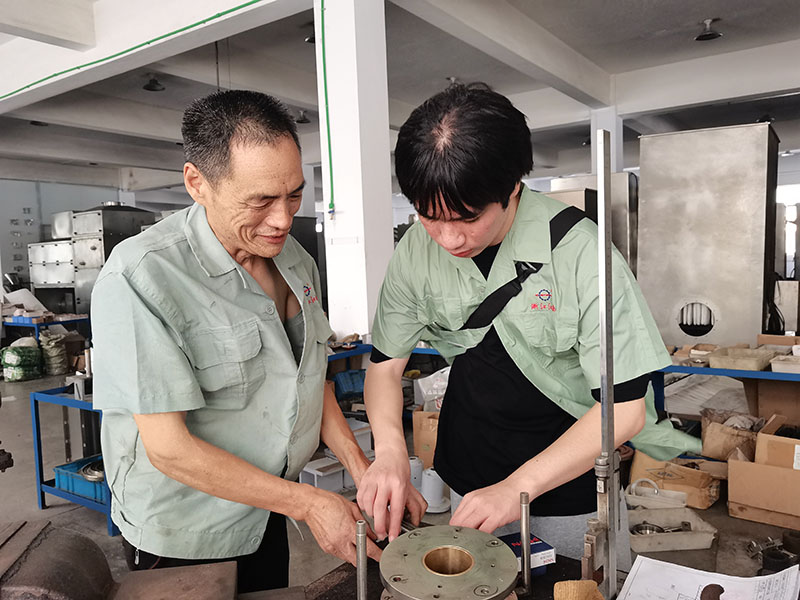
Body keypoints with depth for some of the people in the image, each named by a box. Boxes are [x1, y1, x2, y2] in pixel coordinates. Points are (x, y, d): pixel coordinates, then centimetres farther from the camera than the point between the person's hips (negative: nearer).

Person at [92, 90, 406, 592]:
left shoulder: (296, 260, -2)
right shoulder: (141, 277, -25)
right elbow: (168, 447, -25)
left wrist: (359, 466, -5)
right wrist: (308, 504, -21)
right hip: (182, 540, -6)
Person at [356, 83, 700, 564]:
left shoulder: (579, 250, -25)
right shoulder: (418, 249, -13)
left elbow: (624, 407, -22)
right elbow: (386, 365, -5)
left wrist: (519, 486, -28)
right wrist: (390, 451, -23)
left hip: (573, 485, -2)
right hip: (462, 479, 3)